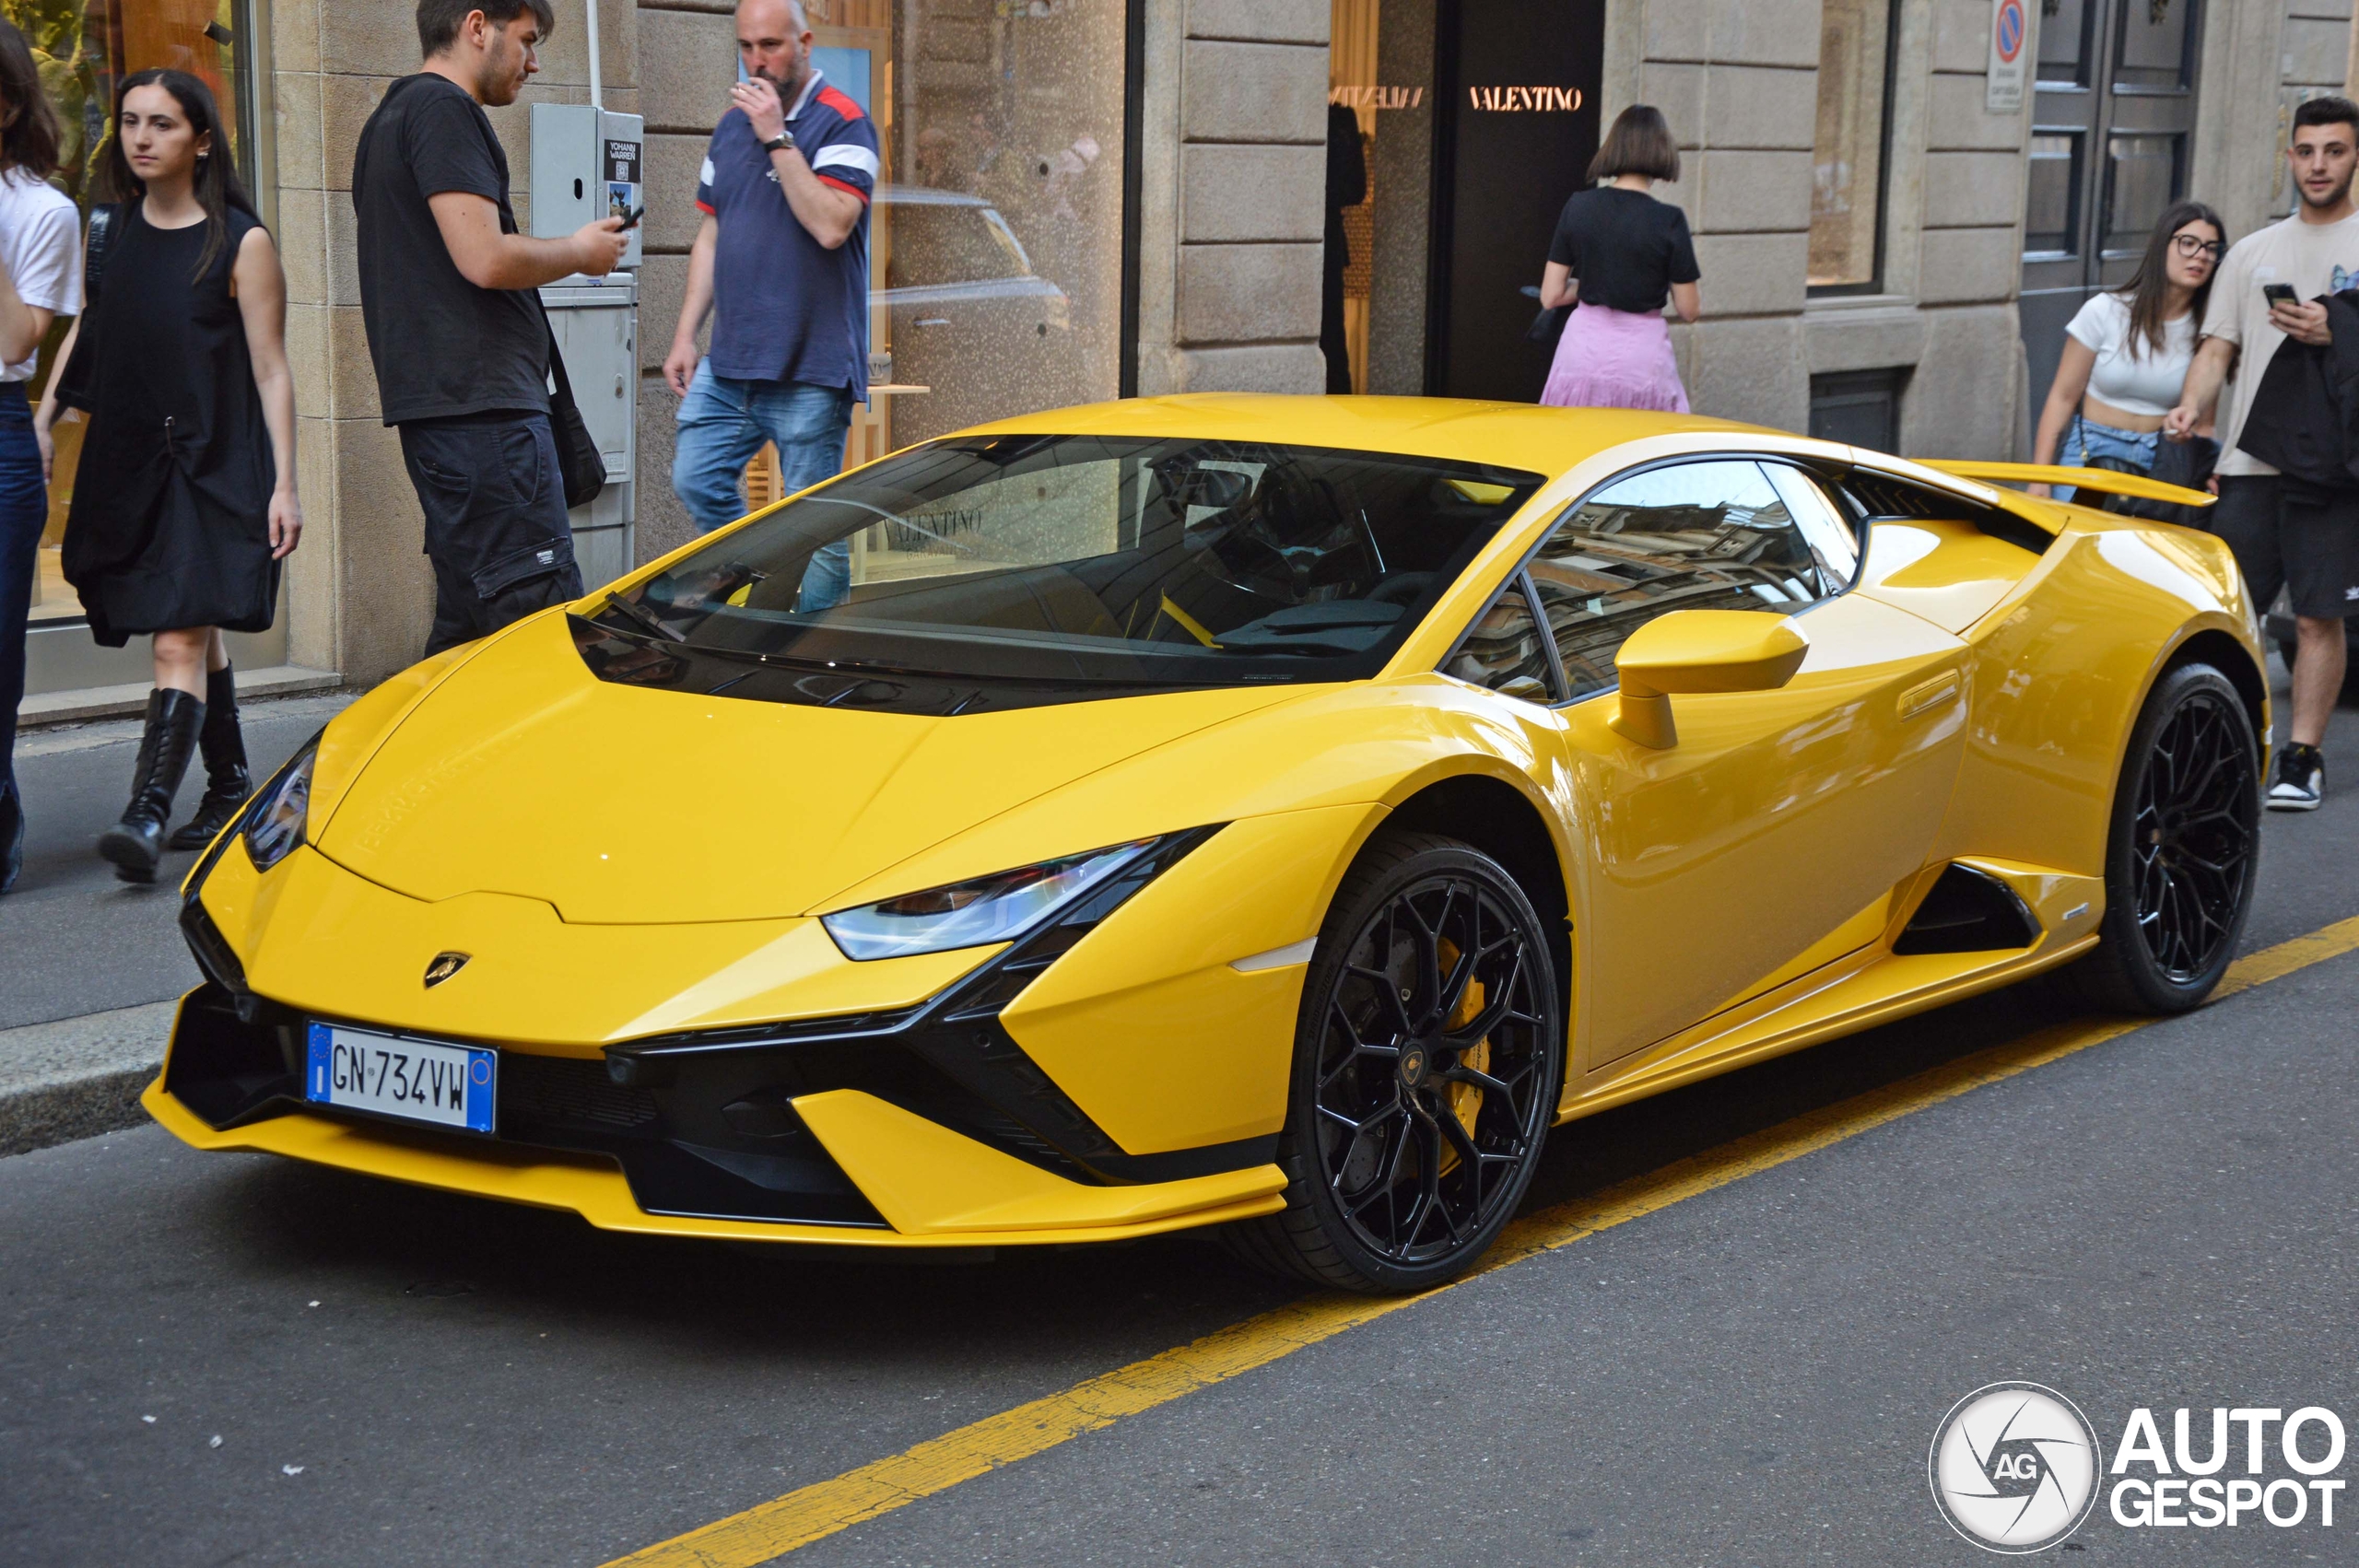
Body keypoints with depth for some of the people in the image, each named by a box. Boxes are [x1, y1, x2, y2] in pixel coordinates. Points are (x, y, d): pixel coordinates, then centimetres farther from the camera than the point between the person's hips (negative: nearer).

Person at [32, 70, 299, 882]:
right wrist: (42, 424, 5)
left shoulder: (240, 243, -5)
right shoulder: (109, 229, 9)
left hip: (213, 465, -5)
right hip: (125, 463, 5)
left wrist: (284, 484, -8)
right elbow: (82, 335, 16)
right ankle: (231, 787, 26)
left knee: (181, 638, -14)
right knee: (191, 632, 13)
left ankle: (148, 813, -22)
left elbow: (271, 372, -4)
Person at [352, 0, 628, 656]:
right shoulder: (443, 109, -9)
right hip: (481, 405, -11)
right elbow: (486, 259, -19)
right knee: (547, 621, -14)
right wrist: (578, 252, -2)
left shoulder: (392, 116, 24)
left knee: (469, 621, 11)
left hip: (437, 402, 11)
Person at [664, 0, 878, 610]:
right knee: (696, 480, 5)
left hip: (810, 368, -7)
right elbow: (711, 235, 18)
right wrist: (684, 335, 13)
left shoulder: (842, 124, -7)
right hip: (729, 360, 7)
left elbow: (831, 225, -22)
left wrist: (777, 139, -19)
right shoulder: (732, 125, 14)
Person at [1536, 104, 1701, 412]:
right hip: (1642, 357, -3)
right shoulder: (1669, 221, -10)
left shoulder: (1578, 207, -1)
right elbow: (1689, 310, -4)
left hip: (1583, 351, 3)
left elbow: (1550, 297, 1)